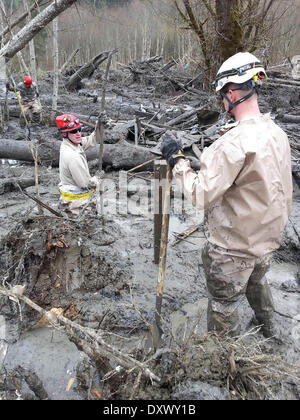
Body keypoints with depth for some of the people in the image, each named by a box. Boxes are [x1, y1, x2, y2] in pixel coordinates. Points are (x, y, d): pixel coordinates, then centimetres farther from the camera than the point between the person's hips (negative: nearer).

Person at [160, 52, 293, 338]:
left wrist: (176, 160, -15)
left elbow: (200, 194, -27)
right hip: (267, 239, 9)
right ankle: (267, 329, 60)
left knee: (224, 306, 13)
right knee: (256, 281, 35)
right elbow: (284, 191, 7)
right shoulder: (277, 133, -2)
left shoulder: (235, 143, -30)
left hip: (233, 247, -9)